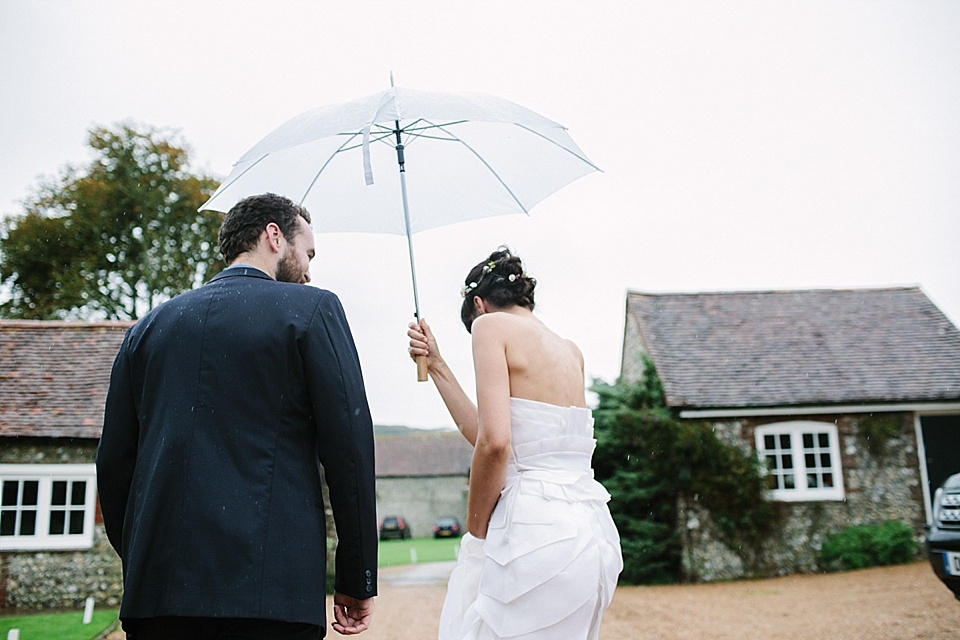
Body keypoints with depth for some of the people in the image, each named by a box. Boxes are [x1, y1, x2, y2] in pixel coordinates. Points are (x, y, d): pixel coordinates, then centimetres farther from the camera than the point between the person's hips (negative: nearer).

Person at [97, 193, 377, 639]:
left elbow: (113, 461, 12)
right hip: (269, 593, -4)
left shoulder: (150, 326, 14)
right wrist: (357, 580, 0)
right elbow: (348, 447, -6)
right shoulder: (311, 309, 0)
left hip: (156, 587, 5)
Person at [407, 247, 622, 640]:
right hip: (592, 531, 9)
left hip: (535, 530, -8)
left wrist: (475, 531, -3)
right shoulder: (571, 353, 18)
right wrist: (437, 367, 23)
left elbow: (494, 442, -16)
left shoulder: (492, 325, -3)